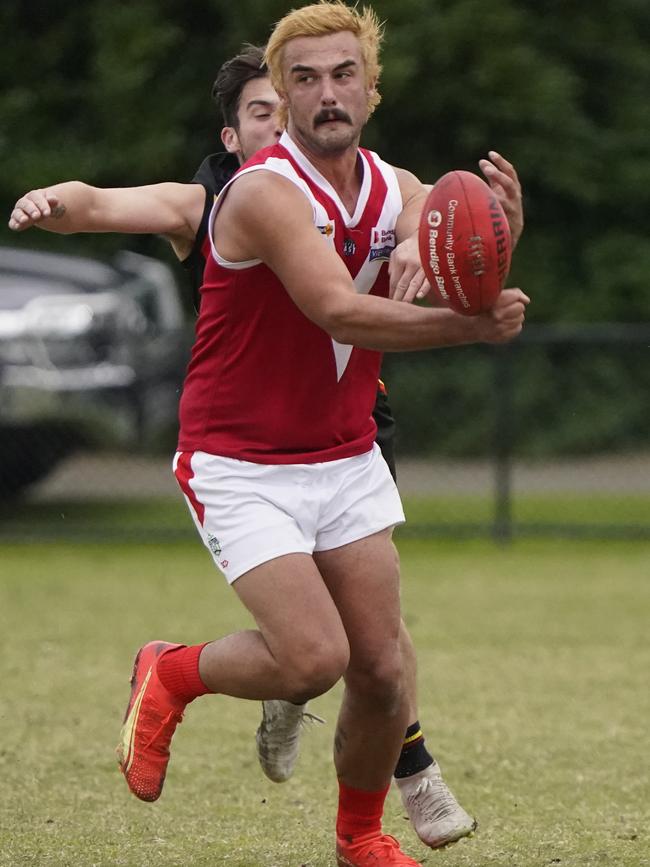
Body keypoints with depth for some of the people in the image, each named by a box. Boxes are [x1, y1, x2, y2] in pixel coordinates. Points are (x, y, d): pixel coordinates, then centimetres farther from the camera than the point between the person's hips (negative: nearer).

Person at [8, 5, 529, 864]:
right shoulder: (266, 191, -19)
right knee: (313, 656, -18)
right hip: (241, 464, -6)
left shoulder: (397, 191, 2)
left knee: (382, 669, 0)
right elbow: (340, 310, -31)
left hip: (347, 458, 6)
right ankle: (169, 677, 13)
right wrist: (471, 327, -37)